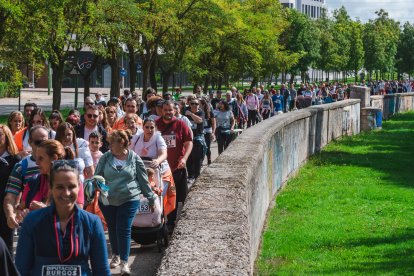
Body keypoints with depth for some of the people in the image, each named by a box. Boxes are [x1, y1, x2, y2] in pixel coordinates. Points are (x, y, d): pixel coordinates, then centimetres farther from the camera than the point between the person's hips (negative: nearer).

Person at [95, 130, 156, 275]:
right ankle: (116, 255, 35)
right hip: (107, 201, 3)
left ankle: (124, 262, -3)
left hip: (129, 200, -3)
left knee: (124, 230, -7)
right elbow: (97, 177, 3)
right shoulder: (105, 158, 0)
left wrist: (151, 198, 5)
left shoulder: (134, 158, -5)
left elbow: (143, 180, 1)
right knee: (112, 229, 15)